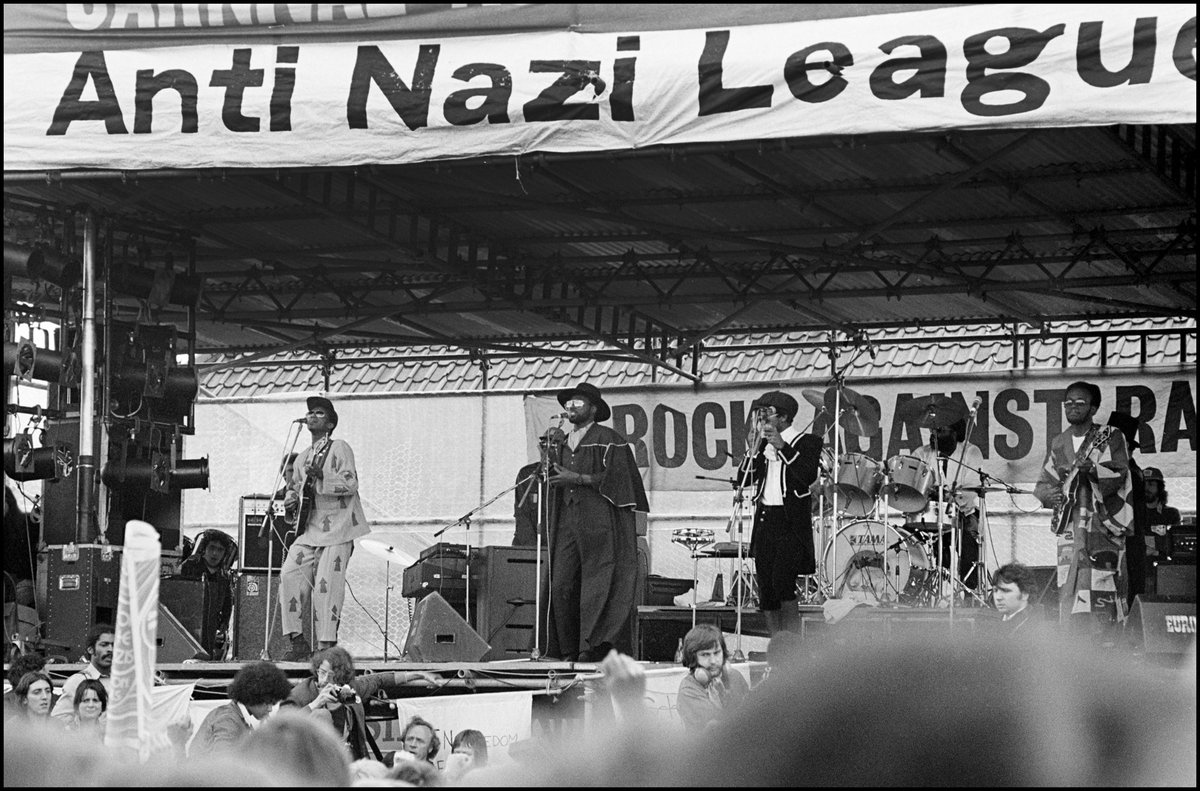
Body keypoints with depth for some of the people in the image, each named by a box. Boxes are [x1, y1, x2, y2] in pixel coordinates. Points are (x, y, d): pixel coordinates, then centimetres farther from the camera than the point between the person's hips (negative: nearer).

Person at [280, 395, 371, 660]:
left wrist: (321, 478, -26)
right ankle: (297, 641, -5)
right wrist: (291, 500, 8)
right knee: (289, 573, -10)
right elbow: (294, 486, 31)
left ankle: (327, 646, -6)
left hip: (337, 528, -6)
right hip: (309, 529, 6)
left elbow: (350, 484, -13)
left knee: (326, 584, -12)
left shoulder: (339, 449, -2)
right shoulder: (303, 457, 18)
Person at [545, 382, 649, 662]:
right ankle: (568, 652, 3)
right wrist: (549, 465, 8)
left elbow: (615, 478, -10)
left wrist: (577, 478, -13)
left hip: (599, 522, -7)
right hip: (567, 521, 7)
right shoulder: (564, 444, 20)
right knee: (561, 586, -2)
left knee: (595, 587, -10)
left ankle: (592, 648, -11)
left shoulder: (608, 440, -2)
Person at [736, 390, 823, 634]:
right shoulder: (763, 444, 16)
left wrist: (782, 447, -20)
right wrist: (753, 450, -3)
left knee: (782, 584, -18)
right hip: (764, 520, 6)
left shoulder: (807, 442, -1)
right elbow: (744, 478, 11)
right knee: (765, 590, 5)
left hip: (790, 522, -6)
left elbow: (808, 476, -17)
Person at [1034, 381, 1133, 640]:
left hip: (1104, 524, -4)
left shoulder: (1110, 437, 2)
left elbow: (1118, 477, -9)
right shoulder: (1058, 443, 17)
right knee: (1068, 594, -1)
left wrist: (1091, 469, -26)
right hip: (1070, 526, 5)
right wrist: (1049, 494, -3)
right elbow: (1042, 484, 20)